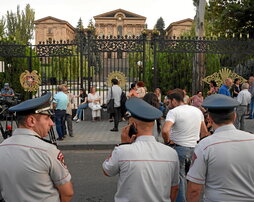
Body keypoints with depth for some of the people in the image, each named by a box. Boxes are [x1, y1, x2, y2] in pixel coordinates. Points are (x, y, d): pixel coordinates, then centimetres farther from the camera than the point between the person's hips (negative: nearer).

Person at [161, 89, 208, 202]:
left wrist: (167, 141, -14)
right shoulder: (197, 110, 8)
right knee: (186, 174, 23)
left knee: (179, 177, 5)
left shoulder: (174, 112, -16)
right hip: (194, 148, 7)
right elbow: (205, 132, 13)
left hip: (179, 148, -7)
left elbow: (165, 131, -31)